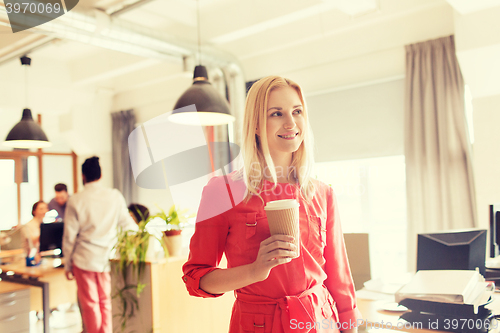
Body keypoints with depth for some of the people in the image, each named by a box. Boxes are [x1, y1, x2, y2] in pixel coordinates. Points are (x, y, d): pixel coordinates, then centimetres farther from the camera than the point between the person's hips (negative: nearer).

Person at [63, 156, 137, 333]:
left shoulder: (75, 200, -7)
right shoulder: (115, 196, -3)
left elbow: (69, 236, -4)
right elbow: (129, 225, 9)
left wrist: (68, 265, 7)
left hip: (84, 260, -2)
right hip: (106, 259, 2)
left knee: (89, 304, 9)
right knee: (105, 302, 15)